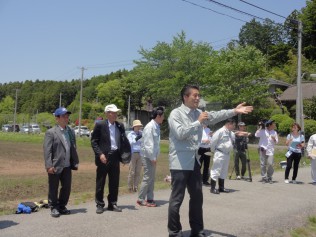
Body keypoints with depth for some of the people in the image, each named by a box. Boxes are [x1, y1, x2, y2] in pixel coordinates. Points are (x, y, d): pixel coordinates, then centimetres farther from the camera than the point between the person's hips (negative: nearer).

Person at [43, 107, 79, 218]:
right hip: (55, 166, -5)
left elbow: (73, 148, 11)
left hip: (67, 166, 5)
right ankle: (54, 208, 21)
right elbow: (47, 150, -12)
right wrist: (49, 166, -17)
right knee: (53, 189, 7)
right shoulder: (51, 132, -8)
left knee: (67, 188, 11)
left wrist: (75, 162, 7)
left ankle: (62, 206, 28)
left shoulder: (71, 132, 9)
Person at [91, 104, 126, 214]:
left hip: (115, 157, 4)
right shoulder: (100, 125, -5)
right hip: (104, 157, -4)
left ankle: (112, 204, 22)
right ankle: (100, 205, 16)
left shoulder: (120, 126, 8)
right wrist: (100, 154, -15)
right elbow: (93, 141, -6)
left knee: (114, 183, 10)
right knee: (100, 182, 5)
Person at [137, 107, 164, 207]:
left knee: (152, 178, 12)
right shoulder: (150, 127, -17)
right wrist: (152, 158, -18)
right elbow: (148, 144, -20)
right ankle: (140, 199, 6)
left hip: (153, 156, 9)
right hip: (148, 156, -9)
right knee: (147, 177, -4)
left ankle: (149, 198, 20)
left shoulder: (156, 127, 10)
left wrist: (155, 157, 9)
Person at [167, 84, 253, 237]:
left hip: (194, 161, 8)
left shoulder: (198, 113, 10)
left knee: (197, 197, 14)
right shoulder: (176, 113, -9)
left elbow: (215, 116, -1)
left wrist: (235, 111, -10)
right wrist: (198, 122, -19)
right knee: (177, 199, -1)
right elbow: (180, 133, -21)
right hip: (180, 163, -7)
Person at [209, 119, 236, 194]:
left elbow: (233, 142, 22)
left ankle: (221, 187, 26)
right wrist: (213, 151, -5)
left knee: (224, 171, 15)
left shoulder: (231, 133, 9)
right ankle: (212, 188, 1)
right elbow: (213, 142, -15)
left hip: (227, 154, 9)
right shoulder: (220, 131, -17)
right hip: (219, 154, -9)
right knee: (216, 171, -5)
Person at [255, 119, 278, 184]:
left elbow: (276, 142, 17)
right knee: (263, 164, 0)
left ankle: (269, 178, 8)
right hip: (263, 149, -3)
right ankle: (264, 177, 8)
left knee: (270, 164, -5)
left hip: (270, 150, 3)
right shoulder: (262, 131, 1)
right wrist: (260, 128, -9)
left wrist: (274, 139, -5)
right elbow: (256, 135, -14)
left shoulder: (274, 132, 15)